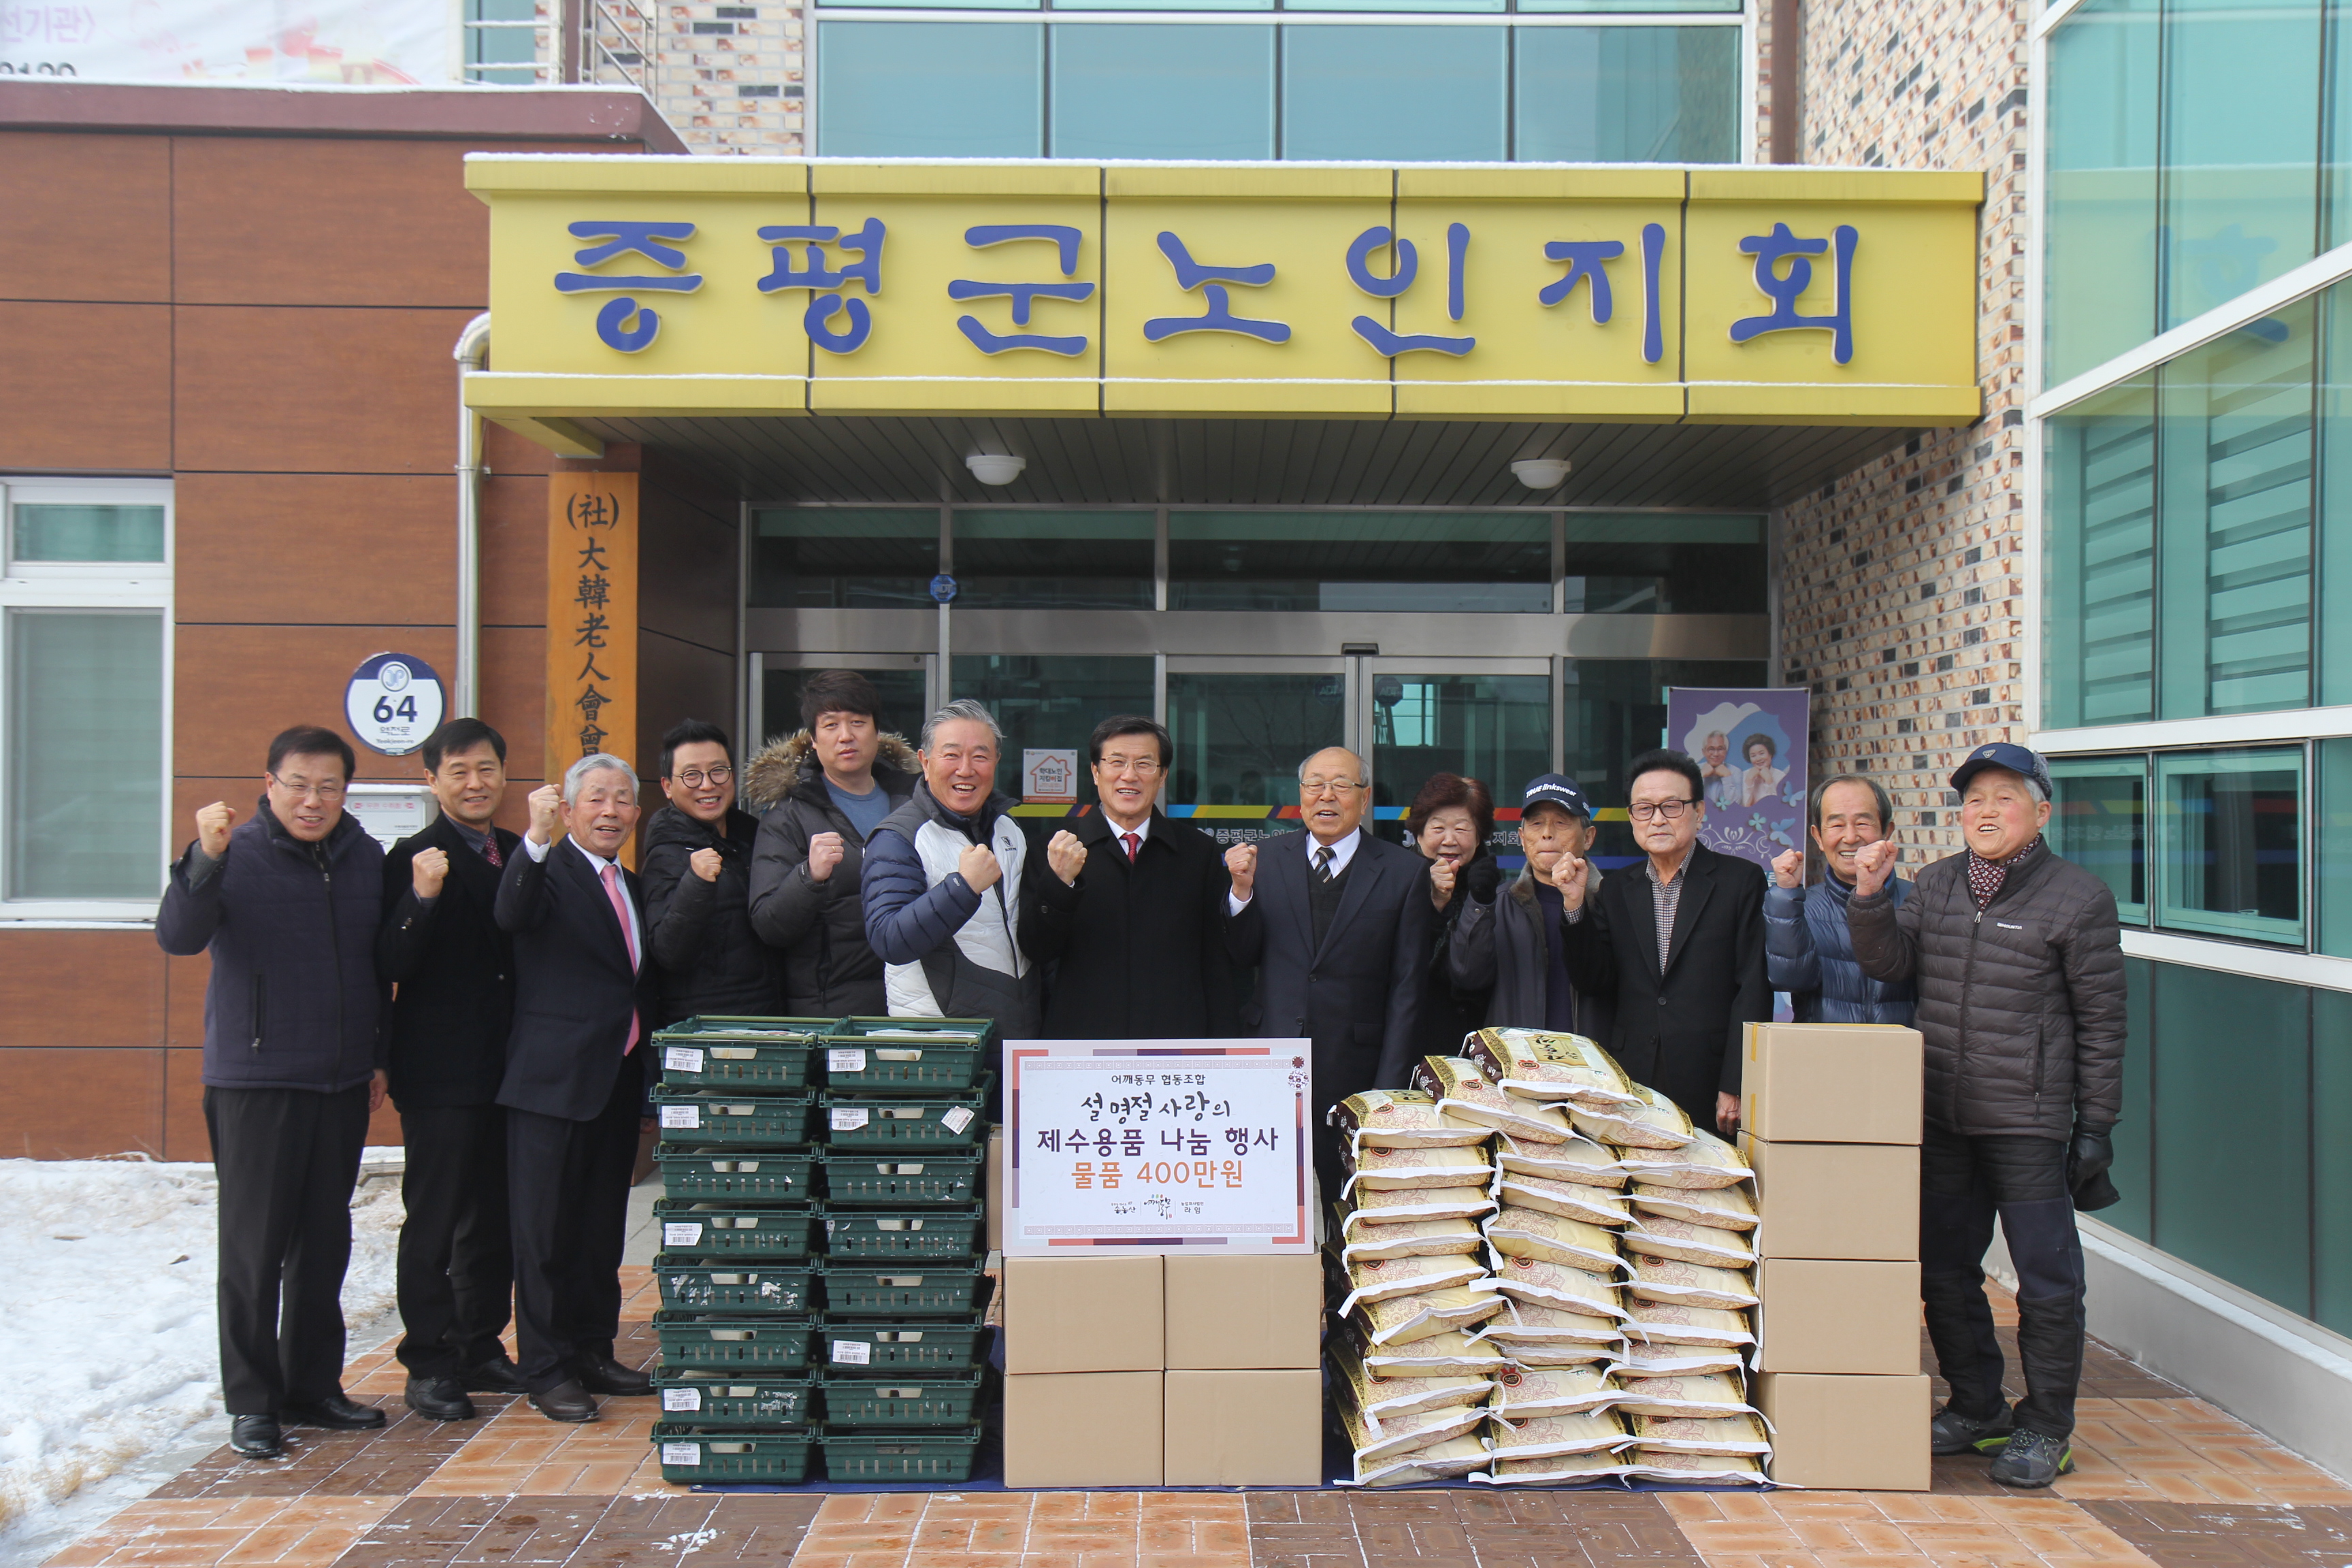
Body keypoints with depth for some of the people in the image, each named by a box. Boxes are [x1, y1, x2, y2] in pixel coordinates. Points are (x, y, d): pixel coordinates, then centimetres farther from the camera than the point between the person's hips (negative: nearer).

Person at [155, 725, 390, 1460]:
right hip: (254, 1081, -4)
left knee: (325, 1243, 12)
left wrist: (381, 1056, 15)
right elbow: (178, 937, -20)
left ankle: (313, 1386, 23)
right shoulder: (238, 854, -7)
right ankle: (252, 1400, 13)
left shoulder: (365, 858, 7)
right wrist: (206, 857, -33)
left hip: (342, 1082, 5)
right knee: (254, 1246, 1)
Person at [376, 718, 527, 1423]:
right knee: (434, 1221, 2)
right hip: (441, 1073, -6)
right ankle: (429, 1365, 13)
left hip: (507, 1067, 6)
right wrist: (423, 899, -28)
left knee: (495, 1219, 14)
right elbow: (394, 965, -15)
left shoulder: (519, 854, 11)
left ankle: (481, 1348, 27)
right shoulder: (415, 858, -7)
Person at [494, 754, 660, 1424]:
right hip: (555, 1078, -7)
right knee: (547, 1231, 3)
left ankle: (593, 1353, 28)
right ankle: (547, 1370, 13)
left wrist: (647, 1075, 14)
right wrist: (537, 838, -43)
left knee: (603, 1229, 15)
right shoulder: (549, 869, -6)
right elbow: (512, 914, -29)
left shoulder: (631, 887, 16)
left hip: (619, 1081, 7)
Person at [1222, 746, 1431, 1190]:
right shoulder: (1266, 858, 7)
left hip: (1356, 1073, -1)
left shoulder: (1405, 871, 1)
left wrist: (1389, 1091, -2)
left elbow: (1407, 987, 1)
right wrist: (1242, 889, -10)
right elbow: (1244, 955, 8)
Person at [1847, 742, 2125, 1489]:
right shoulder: (1938, 883, 9)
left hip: (2028, 1119, -5)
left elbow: (2101, 1021, -3)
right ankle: (1975, 1407, 30)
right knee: (1944, 1268, 13)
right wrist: (1870, 896, -13)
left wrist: (2097, 1124, -5)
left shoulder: (2079, 897, -5)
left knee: (2046, 1277, 3)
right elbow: (1891, 964, 3)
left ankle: (2045, 1427, 20)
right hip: (1939, 1114, 5)